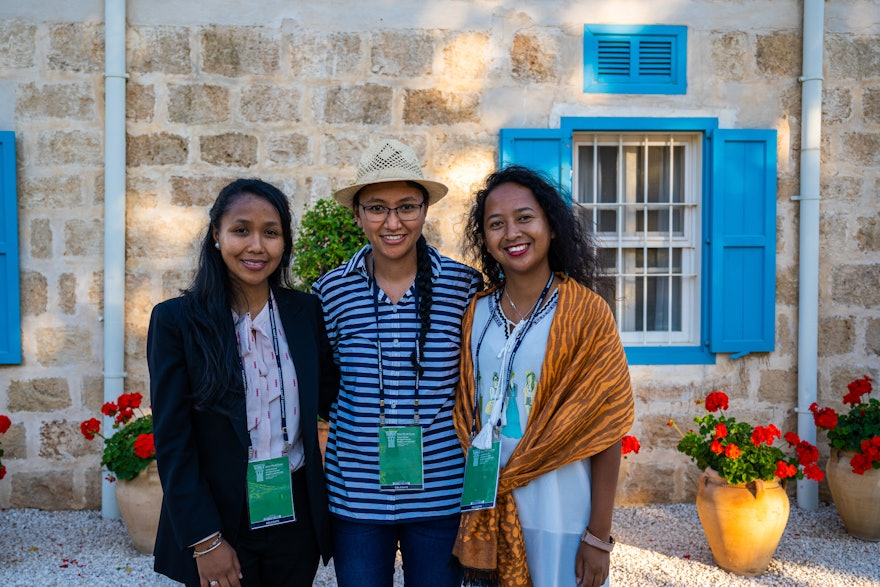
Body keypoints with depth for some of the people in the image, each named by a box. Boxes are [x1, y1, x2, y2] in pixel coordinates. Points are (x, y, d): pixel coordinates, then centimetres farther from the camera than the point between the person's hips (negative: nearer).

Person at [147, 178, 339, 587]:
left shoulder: (306, 311, 1)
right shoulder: (176, 319, -8)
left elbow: (329, 397, 6)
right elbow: (172, 441, -8)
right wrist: (205, 540, -11)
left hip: (296, 519, 3)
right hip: (218, 523, -3)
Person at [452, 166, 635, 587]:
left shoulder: (585, 313, -10)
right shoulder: (477, 314, 1)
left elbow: (604, 430, -9)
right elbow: (466, 416, 7)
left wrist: (599, 535, -10)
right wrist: (470, 522, 6)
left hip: (560, 519, -3)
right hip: (487, 511, 4)